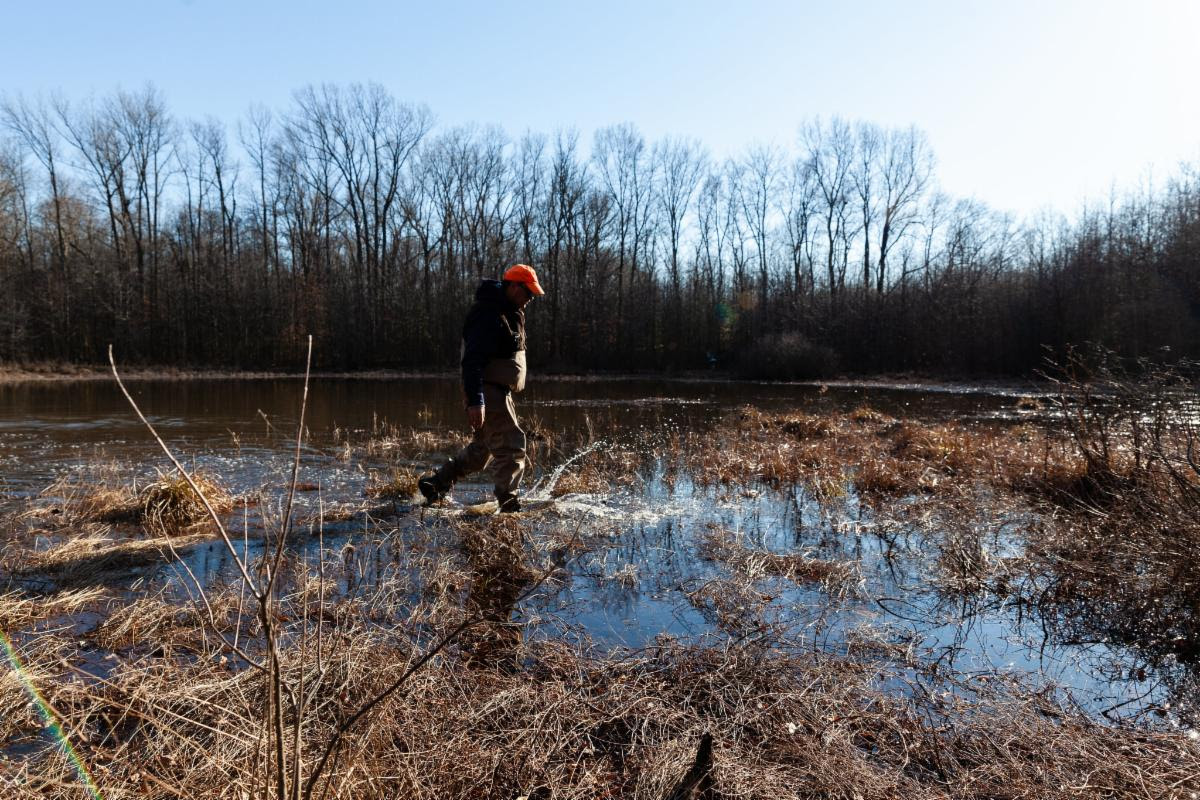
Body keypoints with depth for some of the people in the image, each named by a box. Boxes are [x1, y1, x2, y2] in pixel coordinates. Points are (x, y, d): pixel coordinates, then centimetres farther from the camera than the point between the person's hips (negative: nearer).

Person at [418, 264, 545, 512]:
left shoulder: (510, 312, 15)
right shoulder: (487, 313, -18)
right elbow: (473, 359, -25)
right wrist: (475, 401, -31)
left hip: (499, 391, 11)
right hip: (488, 392, -11)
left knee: (482, 448, 18)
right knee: (511, 447, -8)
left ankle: (435, 483, 30)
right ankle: (508, 503, 1)